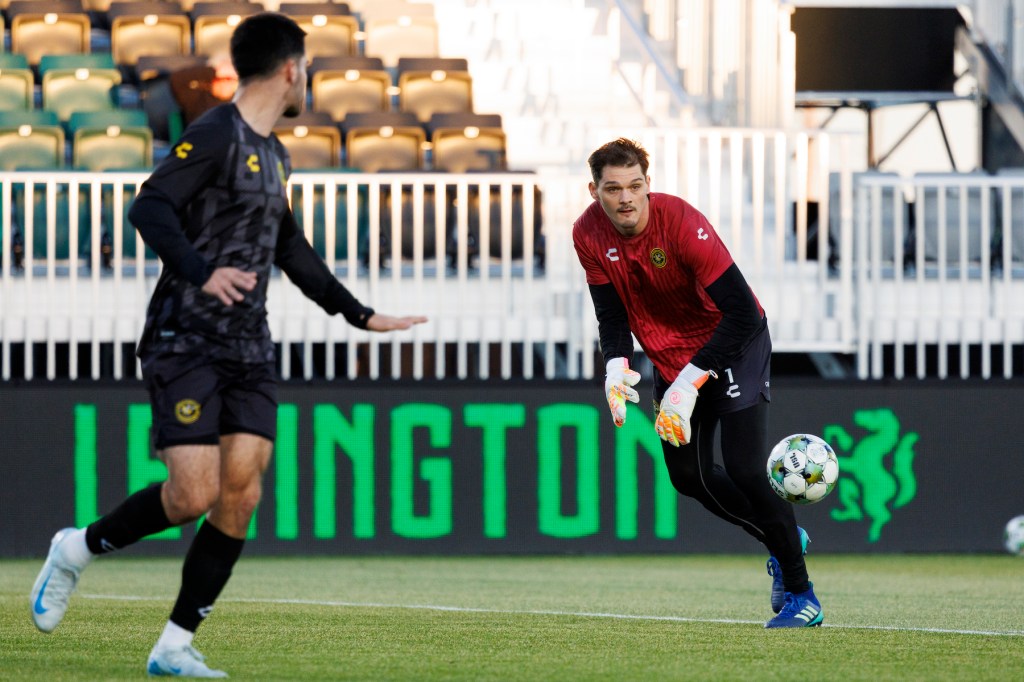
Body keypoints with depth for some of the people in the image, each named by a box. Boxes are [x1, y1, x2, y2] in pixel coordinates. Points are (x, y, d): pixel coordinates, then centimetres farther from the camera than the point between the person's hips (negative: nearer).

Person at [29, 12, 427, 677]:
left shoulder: (273, 153, 18)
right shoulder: (216, 135, -9)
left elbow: (291, 249, 31)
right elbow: (150, 206, -20)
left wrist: (360, 314, 33)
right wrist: (202, 272, -35)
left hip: (249, 349, 8)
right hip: (186, 341, -8)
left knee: (241, 490, -6)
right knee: (194, 493, -14)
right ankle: (77, 549, 12)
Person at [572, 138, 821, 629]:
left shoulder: (681, 223, -30)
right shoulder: (589, 234, -12)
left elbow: (742, 313, -30)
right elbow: (611, 313, -1)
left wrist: (690, 382, -33)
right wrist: (616, 366, -22)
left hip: (733, 343, -7)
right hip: (671, 356, 7)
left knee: (744, 471, -16)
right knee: (688, 475, 10)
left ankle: (800, 595, -6)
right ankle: (783, 542, 32)